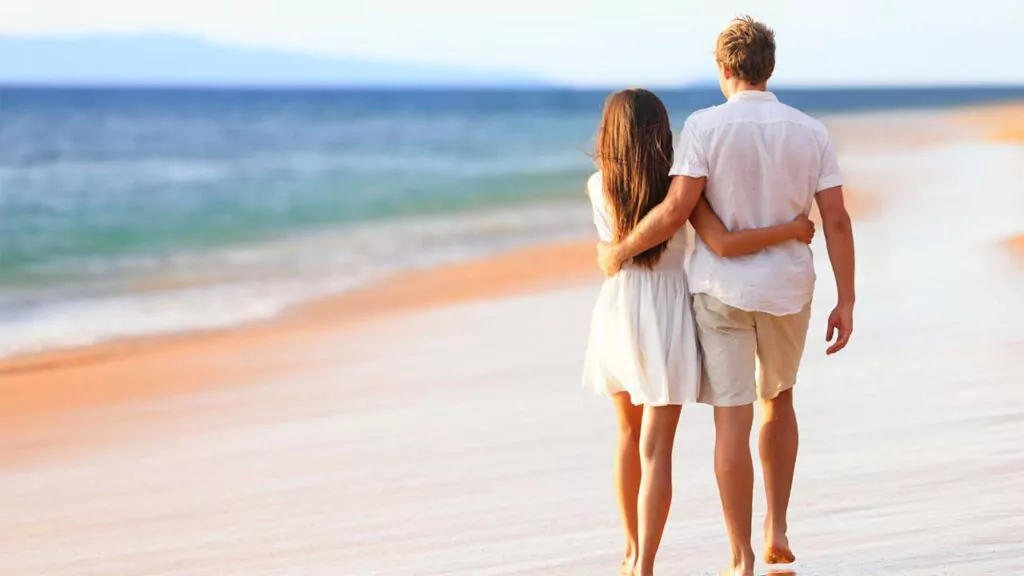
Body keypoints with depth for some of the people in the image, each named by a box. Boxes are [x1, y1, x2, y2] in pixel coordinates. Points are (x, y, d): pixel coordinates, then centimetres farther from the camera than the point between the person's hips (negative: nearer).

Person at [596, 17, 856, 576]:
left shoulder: (704, 126, -10)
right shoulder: (810, 132, -1)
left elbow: (677, 210, -16)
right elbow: (836, 220, -3)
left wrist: (620, 248, -1)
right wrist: (845, 301, 2)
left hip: (720, 288, -3)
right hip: (787, 289, 3)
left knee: (732, 419, 0)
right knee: (777, 400, 26)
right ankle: (776, 529, 23)